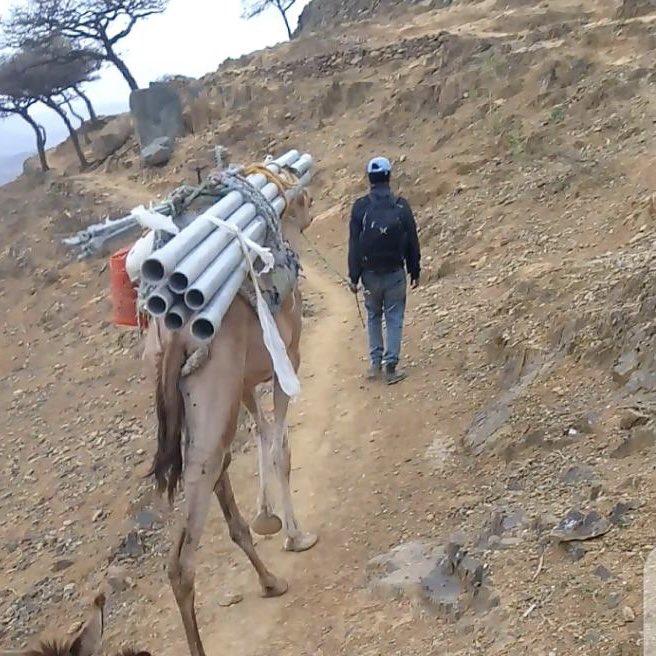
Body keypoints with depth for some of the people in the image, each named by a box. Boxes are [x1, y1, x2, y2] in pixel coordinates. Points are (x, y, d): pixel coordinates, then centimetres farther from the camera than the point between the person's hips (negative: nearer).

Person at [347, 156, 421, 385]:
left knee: (373, 316, 18)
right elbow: (412, 242, -1)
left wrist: (353, 276, 1)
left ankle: (375, 363, 19)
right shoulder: (401, 206, -6)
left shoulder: (360, 207, -6)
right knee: (394, 319, 6)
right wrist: (414, 271, 9)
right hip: (395, 273, -1)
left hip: (370, 273, 1)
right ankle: (390, 367, 5)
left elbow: (354, 244, -5)